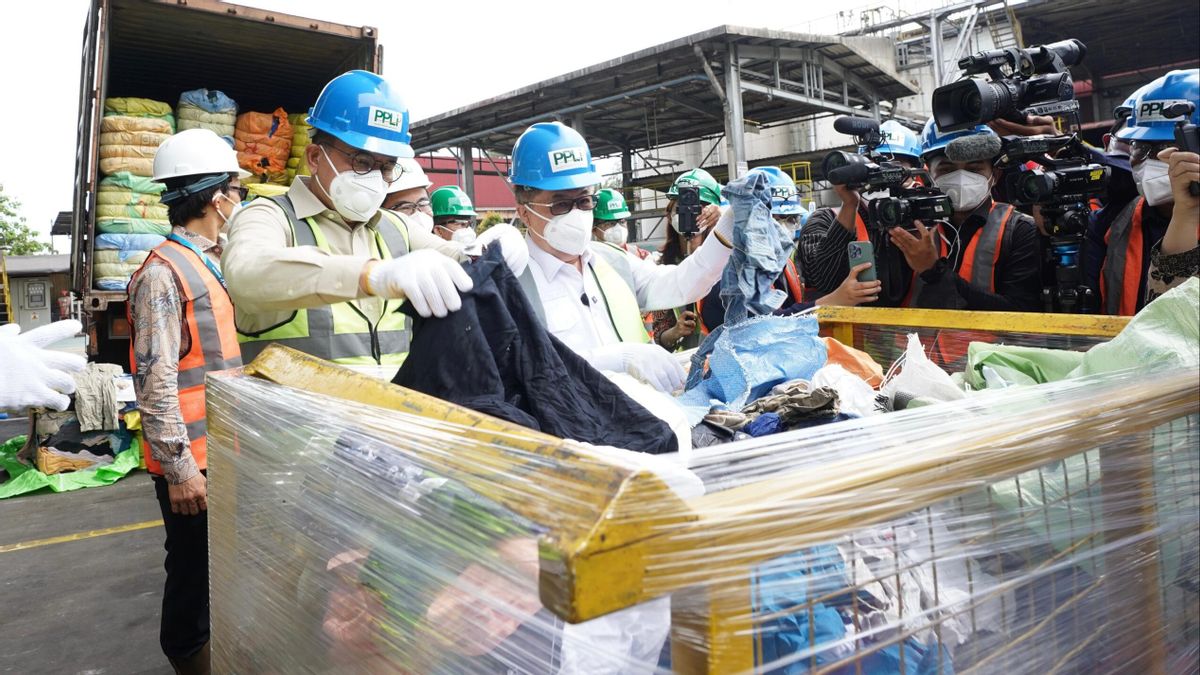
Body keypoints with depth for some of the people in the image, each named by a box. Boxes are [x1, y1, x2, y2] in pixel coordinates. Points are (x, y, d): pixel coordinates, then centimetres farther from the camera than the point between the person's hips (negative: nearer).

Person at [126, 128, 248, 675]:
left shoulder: (209, 265, 12)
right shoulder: (162, 273, -16)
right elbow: (154, 382, -21)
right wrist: (179, 467, -21)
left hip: (222, 448, 8)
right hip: (190, 460, -8)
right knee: (193, 568, 6)